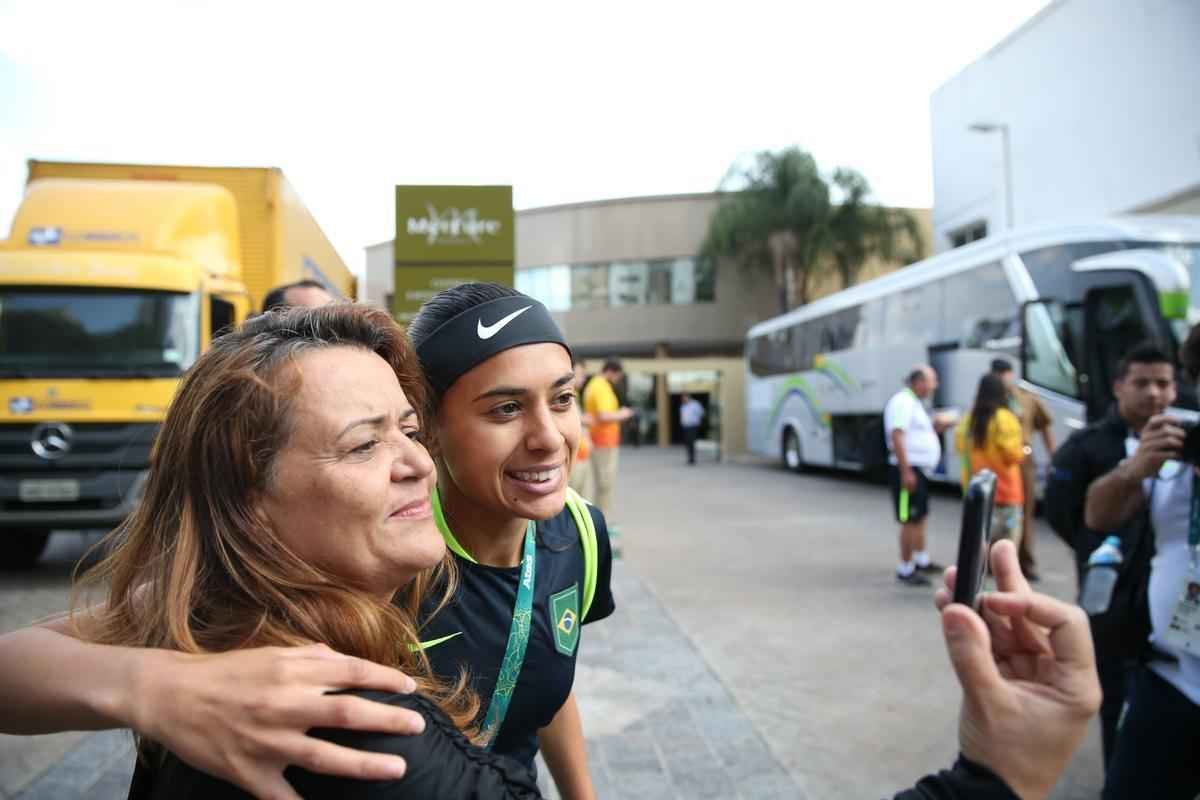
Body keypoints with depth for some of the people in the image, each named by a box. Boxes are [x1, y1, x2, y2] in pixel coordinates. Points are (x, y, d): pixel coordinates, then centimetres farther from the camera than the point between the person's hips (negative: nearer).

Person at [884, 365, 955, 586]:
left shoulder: (913, 403, 16)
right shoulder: (903, 402, -16)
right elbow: (897, 437, -24)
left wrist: (937, 426, 11)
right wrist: (906, 471, -27)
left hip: (919, 470, 11)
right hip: (909, 470, -11)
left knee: (920, 516, 20)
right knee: (911, 520, -7)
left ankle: (921, 560, 33)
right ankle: (905, 570, 0)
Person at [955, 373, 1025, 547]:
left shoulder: (968, 419, 3)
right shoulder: (1005, 419, -15)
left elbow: (961, 447, 13)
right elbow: (1014, 454, -16)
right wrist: (1023, 451, 4)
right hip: (1005, 491, -6)